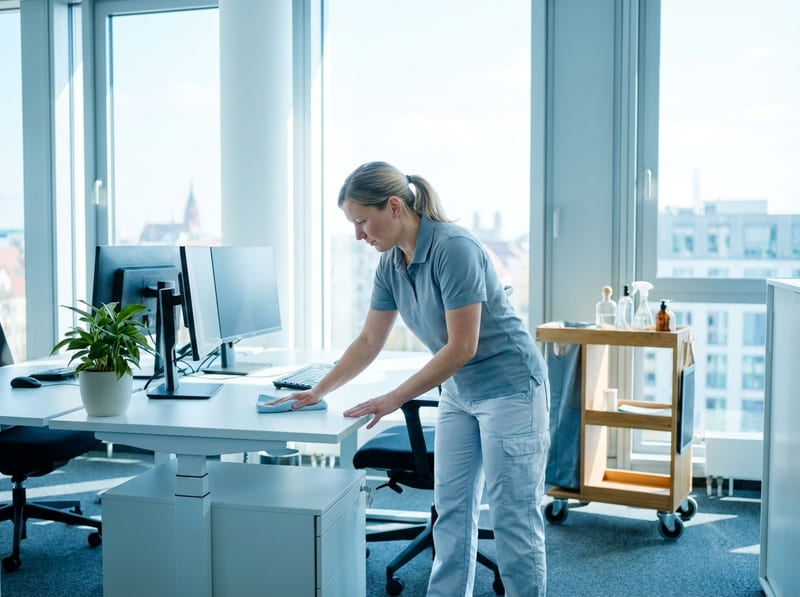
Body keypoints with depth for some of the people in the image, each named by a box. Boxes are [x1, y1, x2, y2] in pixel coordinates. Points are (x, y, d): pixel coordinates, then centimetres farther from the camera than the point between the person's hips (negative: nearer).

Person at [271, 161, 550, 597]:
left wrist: (393, 400, -22)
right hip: (459, 393, 8)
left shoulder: (454, 248, -25)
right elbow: (368, 341, 9)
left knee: (513, 515, -1)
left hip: (508, 389, -8)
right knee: (451, 510, 10)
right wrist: (318, 392, 5)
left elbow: (461, 347, -25)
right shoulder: (390, 264, 1)